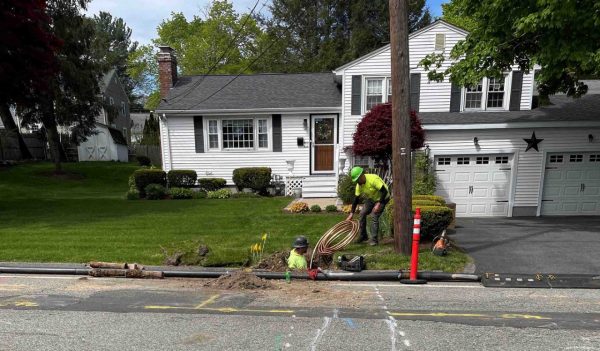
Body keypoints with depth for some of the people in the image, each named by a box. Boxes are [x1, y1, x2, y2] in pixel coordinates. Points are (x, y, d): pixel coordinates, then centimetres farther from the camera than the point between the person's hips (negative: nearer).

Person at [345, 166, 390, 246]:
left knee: (374, 216, -18)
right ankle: (363, 236, 16)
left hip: (382, 198, -7)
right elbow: (356, 199, -6)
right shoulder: (359, 185, -11)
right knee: (362, 214, 1)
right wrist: (351, 214, -10)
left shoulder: (373, 179, -33)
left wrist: (378, 204, -35)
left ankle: (374, 239, -6)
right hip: (371, 199, 7)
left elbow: (384, 191, -31)